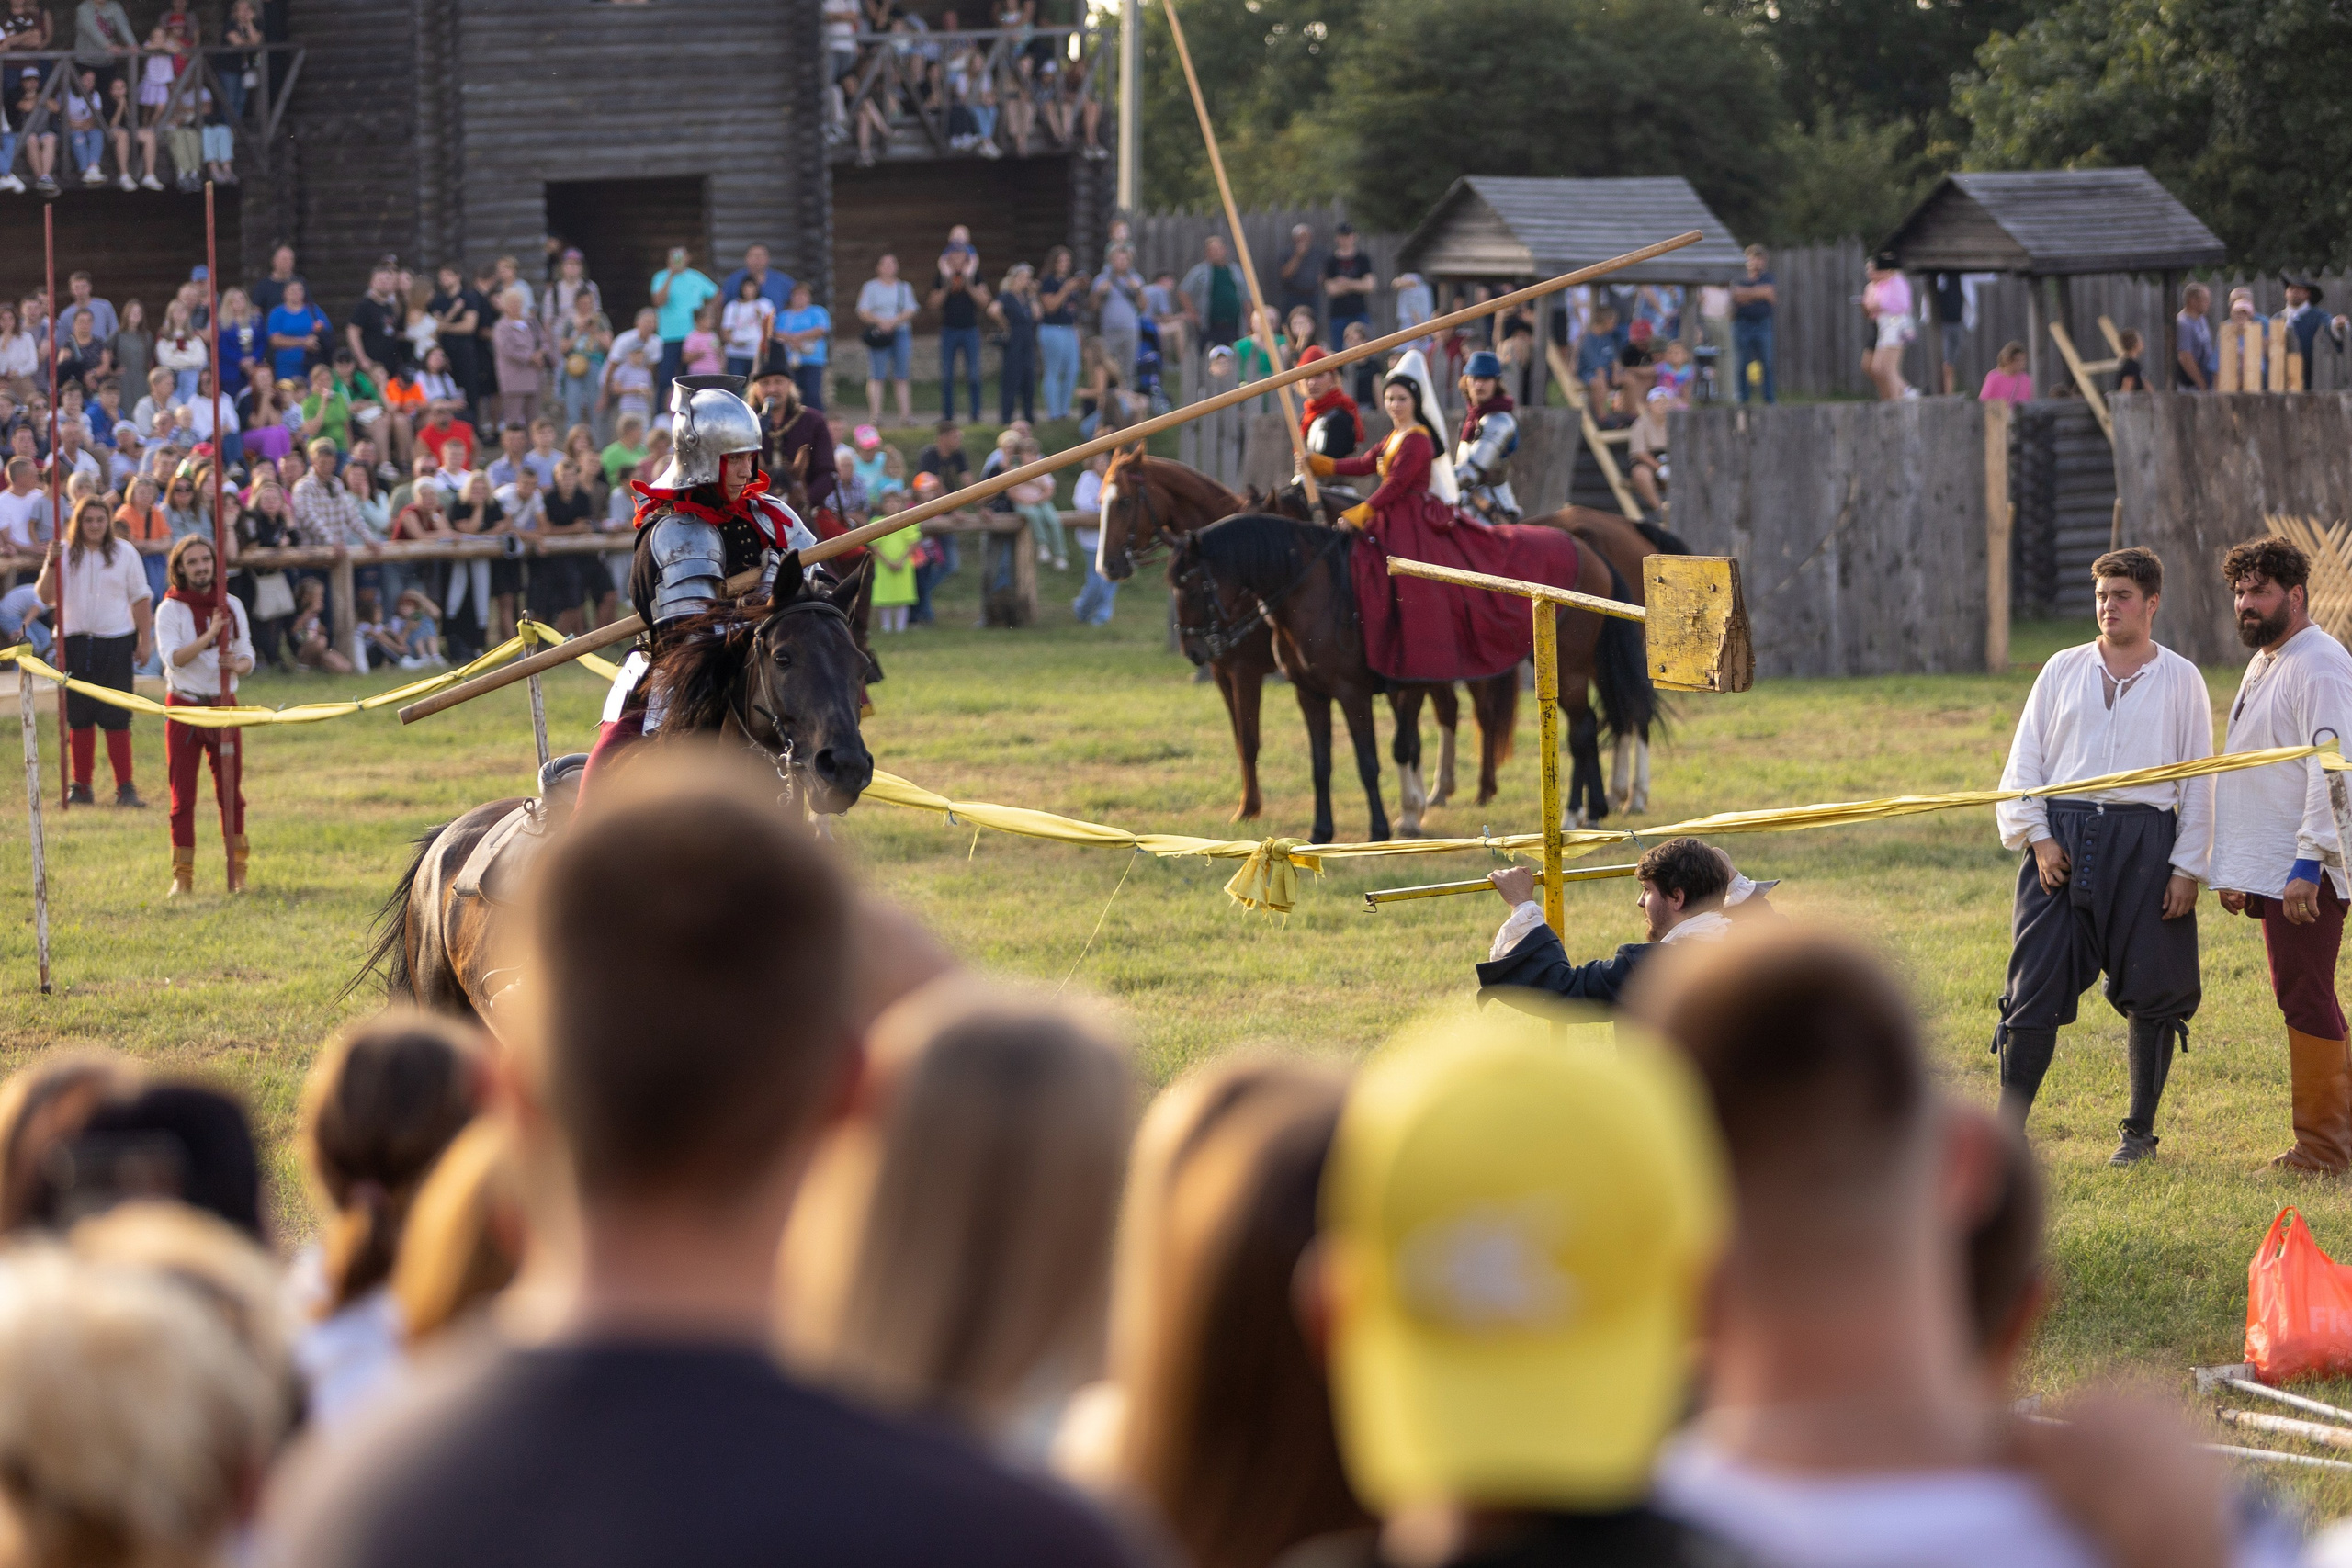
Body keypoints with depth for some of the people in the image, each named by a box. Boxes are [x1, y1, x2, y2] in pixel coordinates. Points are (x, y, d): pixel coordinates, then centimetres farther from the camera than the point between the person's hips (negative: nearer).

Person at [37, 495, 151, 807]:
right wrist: (52, 564, -15)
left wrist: (145, 640, 1)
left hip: (116, 643, -1)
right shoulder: (65, 554, 6)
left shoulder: (125, 554, 5)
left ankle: (125, 787, -1)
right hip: (74, 641, 1)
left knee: (116, 718, -5)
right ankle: (80, 787, 12)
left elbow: (141, 599, 7)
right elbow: (45, 597, -1)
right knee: (79, 719, 4)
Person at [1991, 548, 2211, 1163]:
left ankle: (2140, 1131, 16)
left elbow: (2199, 781, 5)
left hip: (2144, 841, -1)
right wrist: (2036, 836, -2)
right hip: (2062, 840, 1)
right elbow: (2025, 759, 11)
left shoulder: (2180, 679, 6)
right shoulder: (2063, 670, 11)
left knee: (2151, 993, 2)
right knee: (2036, 985, -5)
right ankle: (2008, 1129, -3)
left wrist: (2188, 866, -2)